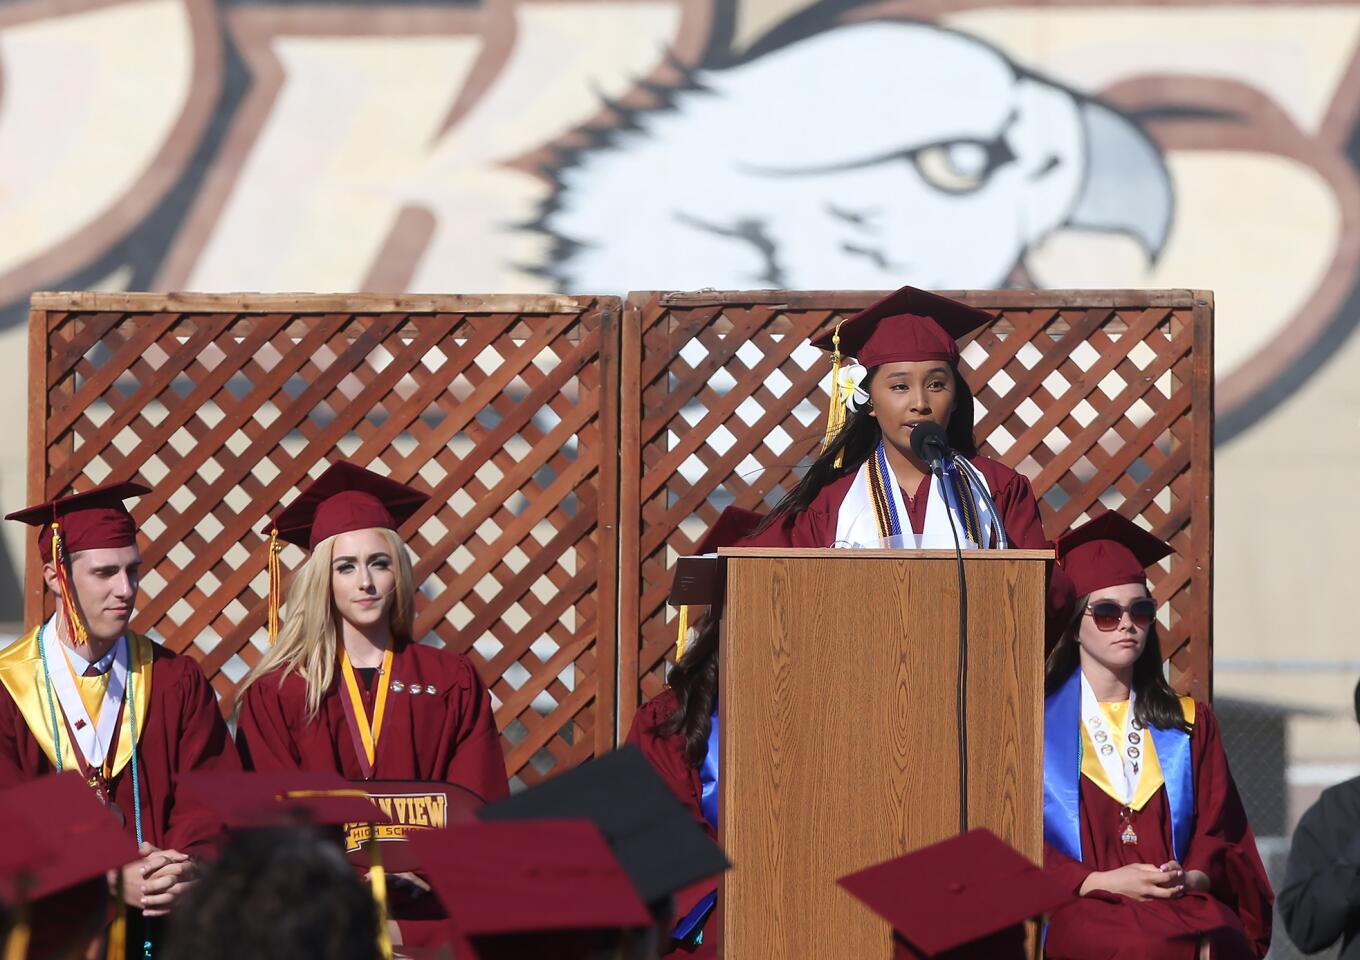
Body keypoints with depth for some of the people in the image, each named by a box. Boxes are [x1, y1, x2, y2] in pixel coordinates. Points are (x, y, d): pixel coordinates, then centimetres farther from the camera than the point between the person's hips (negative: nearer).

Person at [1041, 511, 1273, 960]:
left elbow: (1219, 836, 17)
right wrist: (1100, 881, -14)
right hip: (1078, 906, -3)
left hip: (1179, 902, 3)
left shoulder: (1189, 723, 22)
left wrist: (1192, 877, -7)